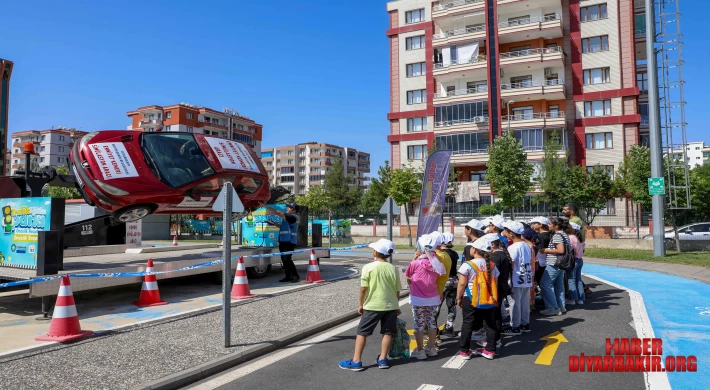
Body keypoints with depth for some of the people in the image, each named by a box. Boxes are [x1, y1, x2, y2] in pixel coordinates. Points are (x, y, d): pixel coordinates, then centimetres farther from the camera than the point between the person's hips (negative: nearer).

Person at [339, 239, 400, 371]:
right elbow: (397, 290, 5)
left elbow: (363, 288, -10)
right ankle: (382, 359, 18)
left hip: (372, 306, -3)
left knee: (362, 332, 5)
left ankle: (356, 361, 7)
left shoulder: (368, 267, -11)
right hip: (390, 306, 3)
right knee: (387, 332, 14)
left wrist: (361, 304, 3)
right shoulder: (394, 269, 0)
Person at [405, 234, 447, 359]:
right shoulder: (436, 264, -6)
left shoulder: (415, 263, -17)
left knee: (419, 324, 6)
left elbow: (408, 275, -2)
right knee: (431, 322, 16)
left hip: (418, 299, -4)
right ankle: (431, 348, 26)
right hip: (433, 298, 4)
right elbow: (438, 277, 5)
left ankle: (420, 350, 12)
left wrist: (414, 258, -1)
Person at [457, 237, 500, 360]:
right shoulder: (492, 265, 3)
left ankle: (465, 351, 12)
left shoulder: (467, 265, -12)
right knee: (490, 324, 12)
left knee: (467, 324, 7)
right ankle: (490, 350, 19)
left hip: (470, 299, -3)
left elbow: (462, 284, -12)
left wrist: (458, 298, 0)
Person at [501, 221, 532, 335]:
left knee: (515, 304, 2)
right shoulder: (527, 245, 7)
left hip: (516, 281, -8)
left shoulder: (513, 247, -17)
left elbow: (510, 265, -18)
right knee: (525, 303, 16)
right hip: (527, 280, 8)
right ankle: (525, 324, 26)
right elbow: (530, 262, 13)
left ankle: (515, 327, 9)